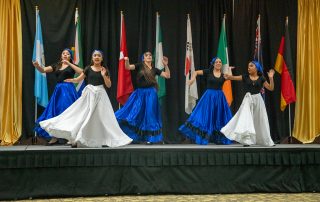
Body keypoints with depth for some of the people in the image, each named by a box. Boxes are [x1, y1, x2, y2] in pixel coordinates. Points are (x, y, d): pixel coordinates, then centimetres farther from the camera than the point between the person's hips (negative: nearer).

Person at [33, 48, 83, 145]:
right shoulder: (56, 65, 14)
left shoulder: (72, 66, 4)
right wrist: (37, 65, -15)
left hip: (68, 90, -4)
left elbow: (81, 72, -15)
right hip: (58, 90, 4)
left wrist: (69, 63, -16)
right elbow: (43, 70, 6)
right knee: (55, 113, 4)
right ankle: (54, 137, 12)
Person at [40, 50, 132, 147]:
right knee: (84, 115, -3)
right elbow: (79, 79, 3)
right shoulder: (88, 68, 5)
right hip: (89, 94, 0)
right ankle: (76, 139, 2)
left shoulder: (105, 70, 5)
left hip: (100, 95, 0)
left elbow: (109, 85, 3)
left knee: (100, 117, -2)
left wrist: (104, 76, -12)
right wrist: (72, 80, -18)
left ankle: (101, 139, 6)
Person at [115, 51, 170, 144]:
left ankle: (149, 138, 14)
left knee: (149, 114, 3)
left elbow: (167, 76, 9)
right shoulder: (140, 66, 3)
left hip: (150, 93, 1)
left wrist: (166, 65, -3)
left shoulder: (154, 69, 10)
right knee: (134, 113, 0)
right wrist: (127, 61, -29)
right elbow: (128, 67, -9)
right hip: (140, 93, -1)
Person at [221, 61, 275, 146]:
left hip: (257, 99, 1)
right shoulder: (245, 76, 2)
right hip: (248, 99, -1)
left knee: (260, 121, 12)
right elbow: (234, 77, -8)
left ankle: (265, 140, 28)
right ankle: (246, 140, -10)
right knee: (246, 119, -14)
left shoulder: (261, 78, 3)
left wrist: (271, 78, -9)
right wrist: (228, 76, -28)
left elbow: (271, 88, 3)